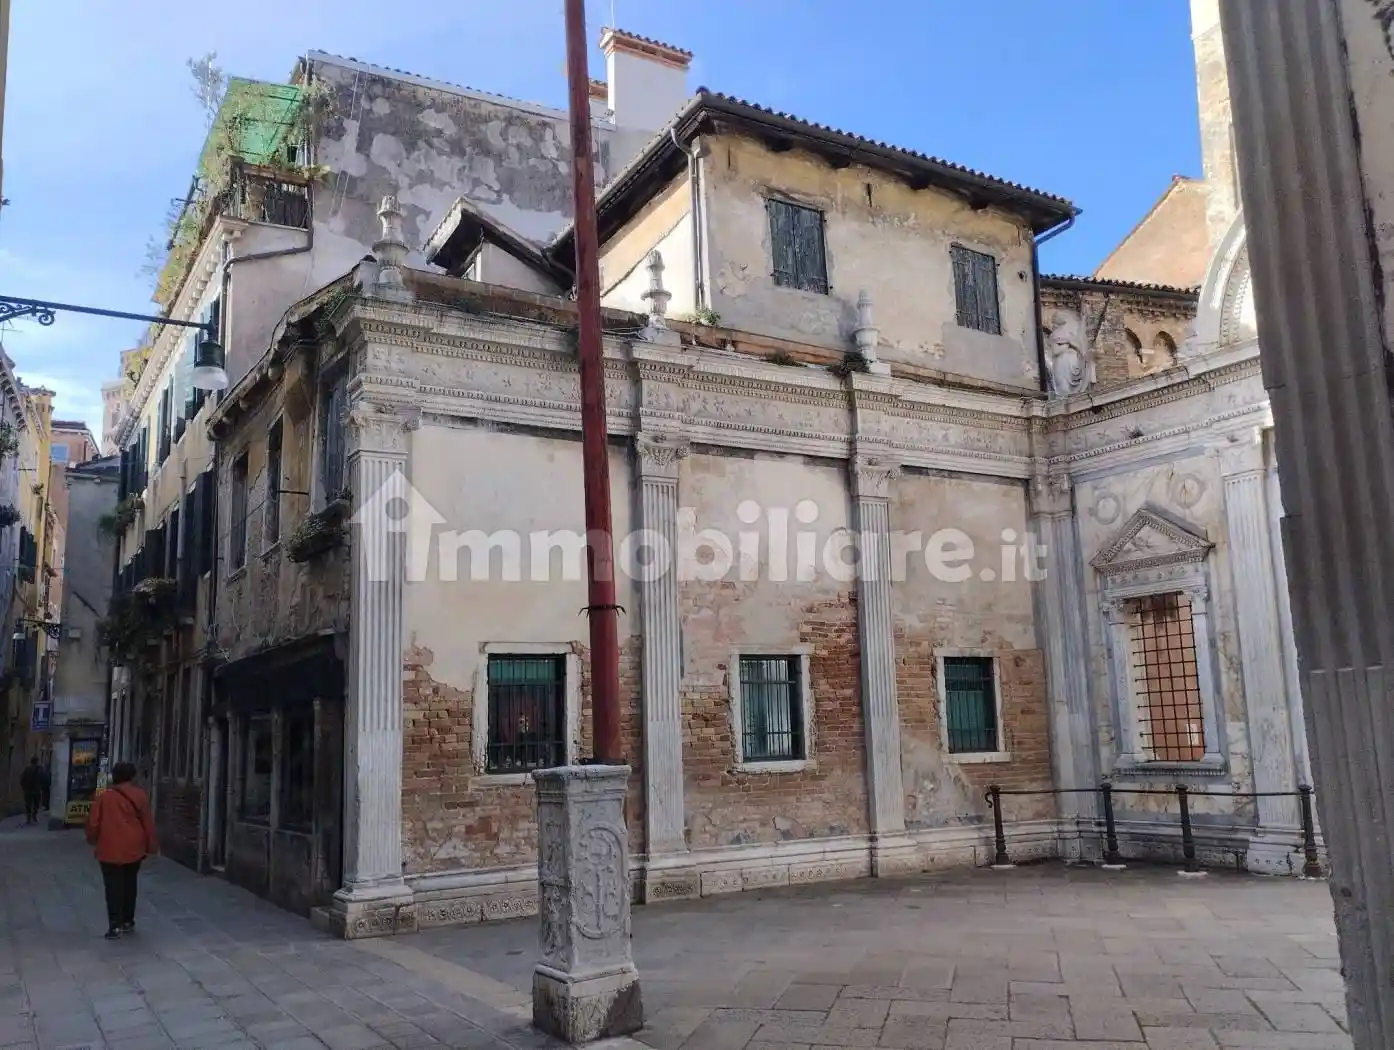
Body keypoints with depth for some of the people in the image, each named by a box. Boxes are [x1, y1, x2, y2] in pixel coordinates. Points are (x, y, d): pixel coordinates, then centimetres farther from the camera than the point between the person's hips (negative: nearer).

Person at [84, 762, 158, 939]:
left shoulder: (104, 797, -2)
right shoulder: (140, 796, 0)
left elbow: (93, 823, 2)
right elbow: (148, 823, 0)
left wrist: (93, 840, 21)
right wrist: (152, 846, 8)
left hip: (110, 849, -2)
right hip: (133, 849, 2)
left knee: (113, 887, -1)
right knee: (129, 885, 15)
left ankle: (115, 925, -7)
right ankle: (128, 921, 21)